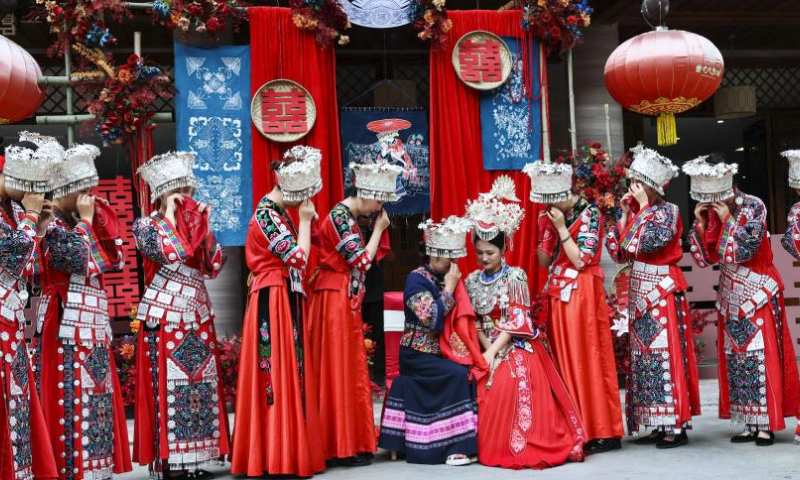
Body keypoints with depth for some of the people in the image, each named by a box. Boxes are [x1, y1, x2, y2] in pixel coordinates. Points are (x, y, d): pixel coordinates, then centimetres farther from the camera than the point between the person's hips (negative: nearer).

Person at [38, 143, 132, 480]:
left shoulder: (79, 224, 18)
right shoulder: (51, 225, -7)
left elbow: (115, 260, 14)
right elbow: (78, 259, -21)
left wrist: (99, 218, 8)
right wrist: (85, 221, -9)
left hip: (93, 327, 9)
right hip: (66, 328, -9)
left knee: (98, 397, 9)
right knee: (72, 399, -8)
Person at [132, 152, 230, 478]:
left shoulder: (194, 223, 14)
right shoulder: (146, 225, 0)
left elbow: (214, 267, 5)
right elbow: (169, 253, -21)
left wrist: (204, 227, -1)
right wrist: (170, 214, -11)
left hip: (197, 316, 5)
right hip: (165, 317, -5)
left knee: (200, 384, 4)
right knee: (167, 386, -6)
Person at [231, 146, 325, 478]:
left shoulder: (278, 211, 14)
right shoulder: (266, 215, -14)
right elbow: (299, 257, -17)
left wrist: (304, 222, 5)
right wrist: (305, 220, -8)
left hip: (287, 302, 10)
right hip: (274, 303, -10)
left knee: (289, 373, 10)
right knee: (279, 374, -7)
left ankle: (289, 448, 16)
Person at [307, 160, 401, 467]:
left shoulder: (348, 218, 13)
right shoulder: (339, 218, -16)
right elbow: (362, 261, -18)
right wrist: (378, 229, -8)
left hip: (345, 303, 10)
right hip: (335, 302, -10)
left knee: (348, 370, 12)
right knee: (338, 372, -4)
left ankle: (349, 443, 18)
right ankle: (342, 447, 2)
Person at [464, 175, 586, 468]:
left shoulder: (515, 276, -7)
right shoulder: (472, 280, 7)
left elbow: (516, 321, -11)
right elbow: (474, 321, 5)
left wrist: (494, 352, -18)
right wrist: (487, 348, -11)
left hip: (517, 348, -4)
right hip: (489, 348, 4)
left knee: (510, 386, -24)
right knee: (485, 389, -16)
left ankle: (520, 445, -10)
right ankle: (489, 445, 0)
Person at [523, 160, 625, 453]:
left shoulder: (589, 214, -8)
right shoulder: (551, 216, 11)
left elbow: (580, 260, -14)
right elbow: (544, 261, 8)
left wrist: (561, 227, -14)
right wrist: (547, 228, -3)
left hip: (583, 295, -6)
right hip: (558, 295, 7)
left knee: (588, 361, -5)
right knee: (563, 361, 6)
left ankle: (602, 433, 2)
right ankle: (575, 430, 12)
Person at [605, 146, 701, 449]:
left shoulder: (668, 211, -5)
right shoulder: (637, 214, 14)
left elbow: (648, 242, -20)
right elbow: (619, 252, 8)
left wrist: (643, 207, -11)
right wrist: (625, 214, 5)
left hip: (663, 290, -7)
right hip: (640, 290, 7)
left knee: (666, 354, -8)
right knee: (643, 355, 6)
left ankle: (676, 427, -3)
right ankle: (659, 425, 12)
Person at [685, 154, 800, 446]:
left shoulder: (753, 208, -13)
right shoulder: (710, 213, 1)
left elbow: (743, 251, -21)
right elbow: (704, 259, -1)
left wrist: (728, 219, -19)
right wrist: (700, 224, -10)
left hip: (758, 292, -6)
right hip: (731, 295, 6)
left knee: (760, 356, -6)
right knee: (735, 357, 5)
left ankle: (766, 425, -1)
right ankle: (750, 424, 11)